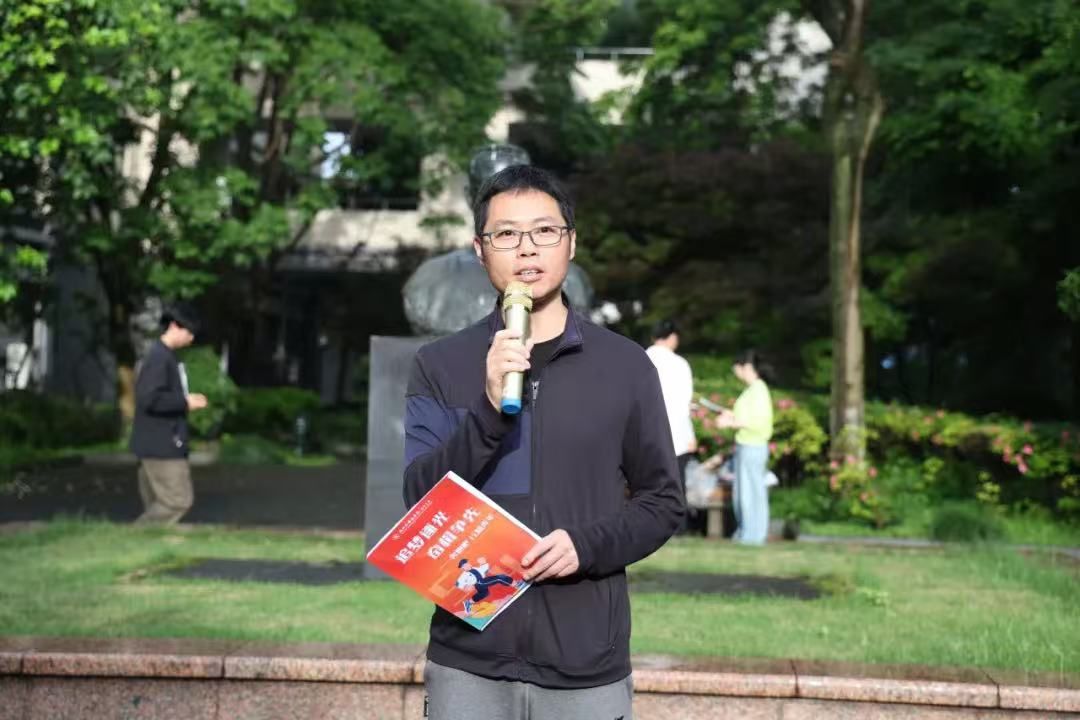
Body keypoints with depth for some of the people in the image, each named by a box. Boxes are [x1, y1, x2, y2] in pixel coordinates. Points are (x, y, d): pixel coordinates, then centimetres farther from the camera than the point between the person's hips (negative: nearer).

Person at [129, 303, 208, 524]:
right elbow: (149, 398, -24)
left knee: (159, 502, 13)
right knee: (178, 500, -8)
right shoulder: (158, 357, -16)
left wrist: (187, 401, 10)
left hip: (165, 443, 10)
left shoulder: (168, 356, 15)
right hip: (160, 445, -10)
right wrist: (185, 402, -17)